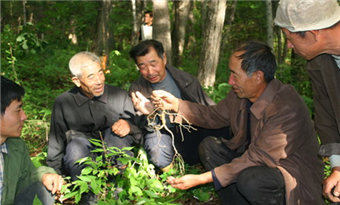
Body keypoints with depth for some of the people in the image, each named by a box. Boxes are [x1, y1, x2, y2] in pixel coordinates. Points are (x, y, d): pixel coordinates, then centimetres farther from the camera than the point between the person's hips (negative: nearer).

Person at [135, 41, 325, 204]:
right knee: (210, 146, -2)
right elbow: (214, 115, 12)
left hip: (295, 176, -8)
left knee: (250, 178, -36)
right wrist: (176, 104, -2)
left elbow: (258, 158, -32)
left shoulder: (287, 108, -30)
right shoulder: (240, 94, -5)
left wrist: (202, 179, -33)